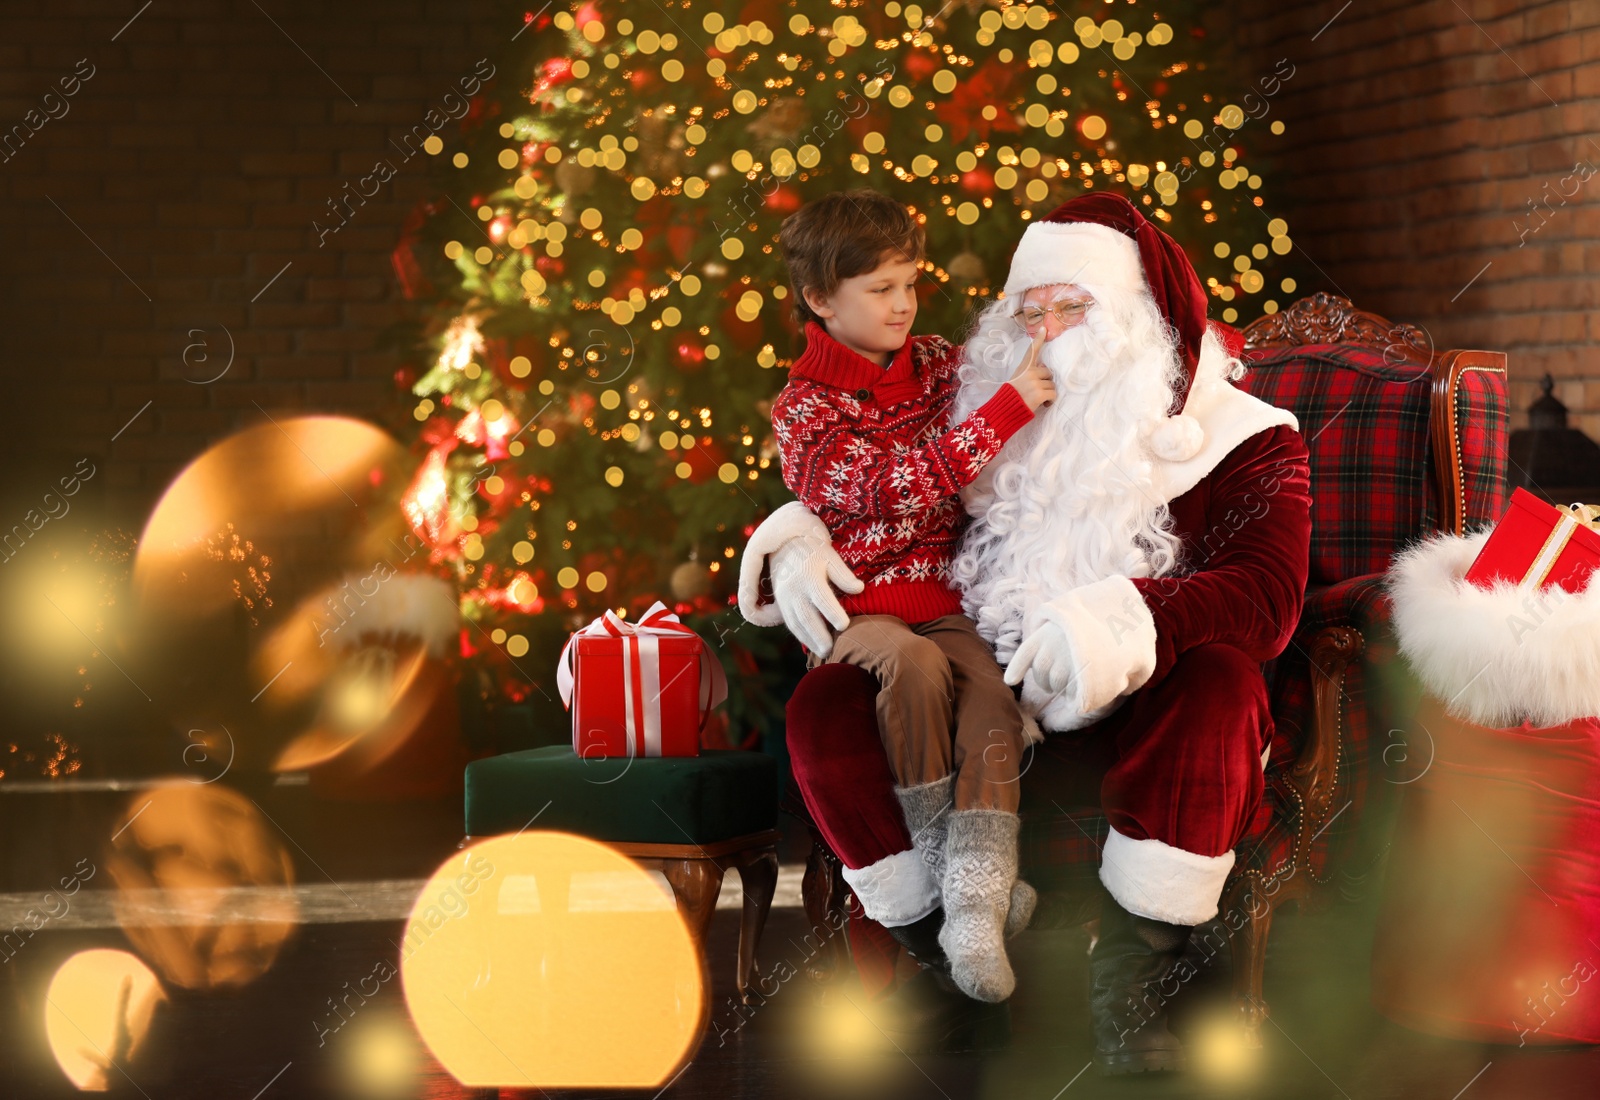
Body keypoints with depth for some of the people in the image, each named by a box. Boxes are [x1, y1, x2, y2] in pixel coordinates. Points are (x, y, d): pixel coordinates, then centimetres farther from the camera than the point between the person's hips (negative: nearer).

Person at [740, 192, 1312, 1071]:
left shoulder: (1235, 437, -1)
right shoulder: (989, 409, 12)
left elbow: (1268, 593, -20)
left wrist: (1121, 619, -39)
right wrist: (799, 535, 2)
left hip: (1137, 711, -4)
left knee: (1219, 679, -37)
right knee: (824, 709, -19)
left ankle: (1127, 988, -27)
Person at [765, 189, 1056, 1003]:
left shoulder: (935, 364, 11)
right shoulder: (805, 411, -6)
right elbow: (902, 485, -21)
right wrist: (1010, 405, -24)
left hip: (944, 600, 4)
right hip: (858, 610, -4)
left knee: (993, 702, -26)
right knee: (917, 663, -36)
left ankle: (973, 907, -33)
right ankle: (931, 853, -20)